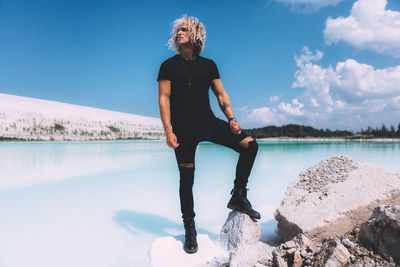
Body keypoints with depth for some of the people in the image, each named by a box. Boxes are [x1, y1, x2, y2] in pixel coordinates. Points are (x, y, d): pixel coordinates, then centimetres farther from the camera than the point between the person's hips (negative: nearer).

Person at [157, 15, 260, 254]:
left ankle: (238, 196, 3)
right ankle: (190, 229, 17)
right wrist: (168, 131, -13)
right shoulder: (169, 66, 2)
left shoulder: (208, 65, 9)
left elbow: (221, 95, 8)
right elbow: (164, 99, -3)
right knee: (187, 177, 0)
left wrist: (231, 119, -6)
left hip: (209, 122, 3)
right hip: (183, 128, -2)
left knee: (249, 145, -12)